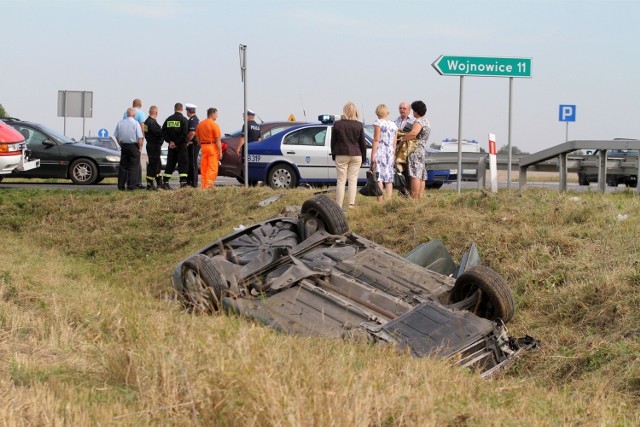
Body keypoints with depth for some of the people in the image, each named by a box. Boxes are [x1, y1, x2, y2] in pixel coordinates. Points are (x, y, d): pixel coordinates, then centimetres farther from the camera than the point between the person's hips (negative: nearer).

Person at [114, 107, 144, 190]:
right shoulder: (135, 123, -11)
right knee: (133, 167, 0)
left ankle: (121, 185, 10)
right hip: (133, 146, -4)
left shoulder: (120, 123, 3)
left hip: (123, 146, 4)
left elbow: (116, 136, 9)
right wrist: (140, 148, -2)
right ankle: (131, 186, -2)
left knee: (123, 166, 11)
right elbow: (140, 138, -13)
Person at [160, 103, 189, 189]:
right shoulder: (184, 120, -8)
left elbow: (163, 132, 3)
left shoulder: (169, 119, 6)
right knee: (183, 164, -2)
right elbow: (185, 133, -16)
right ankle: (183, 183, -10)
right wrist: (177, 142, -10)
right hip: (181, 146, -4)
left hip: (172, 146, 4)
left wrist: (170, 141, -1)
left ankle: (165, 182, 10)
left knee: (170, 164, 11)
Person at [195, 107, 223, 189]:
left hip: (203, 146, 6)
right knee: (212, 168, -3)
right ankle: (209, 185, -10)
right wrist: (220, 152, -11)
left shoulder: (200, 124, 9)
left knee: (204, 167, 11)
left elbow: (197, 138, 12)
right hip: (212, 146, -6)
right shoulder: (214, 125, -11)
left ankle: (203, 185, 11)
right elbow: (218, 140, -13)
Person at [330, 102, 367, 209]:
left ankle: (339, 205, -1)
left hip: (341, 155, -1)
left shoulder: (337, 124, -3)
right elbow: (363, 143, 3)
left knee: (341, 181, 2)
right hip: (355, 155, 1)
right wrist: (363, 158, 12)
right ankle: (351, 204, -3)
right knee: (353, 180, 5)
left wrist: (334, 155, 14)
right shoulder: (359, 126, -2)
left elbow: (333, 141, 3)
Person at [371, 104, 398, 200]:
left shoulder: (378, 123, -4)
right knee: (389, 180, 6)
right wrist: (394, 157, 17)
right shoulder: (394, 125, 13)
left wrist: (373, 155, -11)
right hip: (390, 153, 6)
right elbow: (394, 143, 13)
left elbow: (376, 139, -10)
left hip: (380, 152, -6)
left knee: (379, 178, -8)